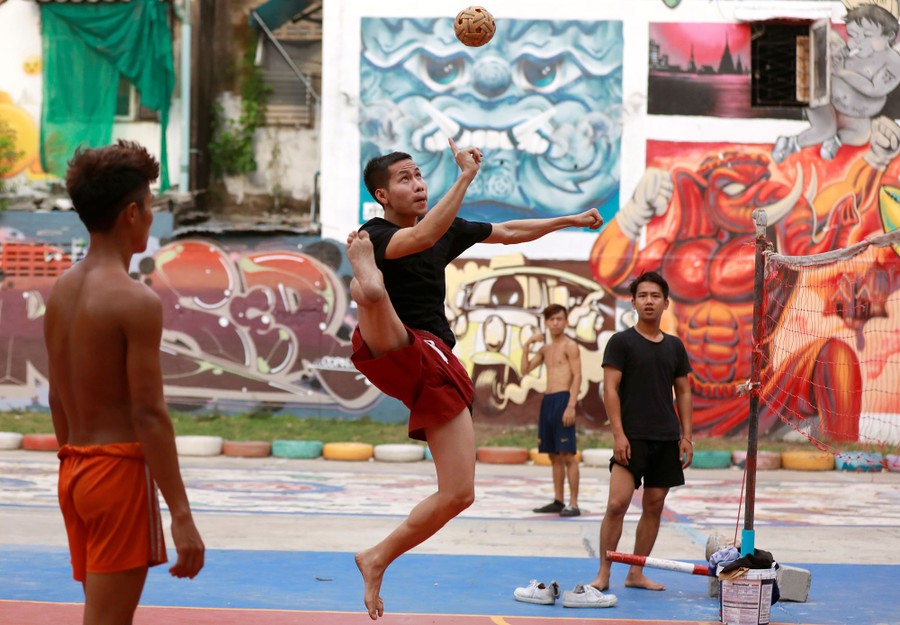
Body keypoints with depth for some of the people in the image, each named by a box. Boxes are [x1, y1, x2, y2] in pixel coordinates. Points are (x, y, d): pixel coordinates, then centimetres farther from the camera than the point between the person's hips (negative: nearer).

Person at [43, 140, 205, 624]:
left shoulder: (61, 290, 8)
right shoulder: (136, 302, -16)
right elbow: (149, 415, -19)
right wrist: (182, 517, -18)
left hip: (74, 470, 8)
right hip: (121, 469, -8)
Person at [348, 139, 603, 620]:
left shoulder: (447, 229, 18)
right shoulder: (374, 235, -5)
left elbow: (508, 233, 32)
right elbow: (421, 237, -27)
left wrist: (570, 221, 33)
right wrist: (466, 176, -27)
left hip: (438, 369, 6)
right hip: (393, 352, -6)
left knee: (458, 494, 2)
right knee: (374, 293, -39)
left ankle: (377, 559, 14)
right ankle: (363, 268, -74)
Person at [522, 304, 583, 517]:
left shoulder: (570, 346, -3)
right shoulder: (545, 349, 19)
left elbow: (577, 376, -11)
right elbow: (525, 370, 16)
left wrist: (571, 406, -19)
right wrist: (527, 345, 5)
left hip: (563, 399, -8)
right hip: (547, 401, 8)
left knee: (567, 454, -10)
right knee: (554, 455, 10)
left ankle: (573, 504, -11)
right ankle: (558, 501, 15)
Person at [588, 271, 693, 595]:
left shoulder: (675, 346, 13)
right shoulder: (621, 341, -2)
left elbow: (683, 392, 16)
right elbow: (610, 389, -6)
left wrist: (686, 436, 7)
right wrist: (618, 434, -15)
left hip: (667, 438, 5)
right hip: (632, 437, -5)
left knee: (654, 506, 6)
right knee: (617, 503, -13)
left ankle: (636, 573, 14)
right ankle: (603, 574, -6)